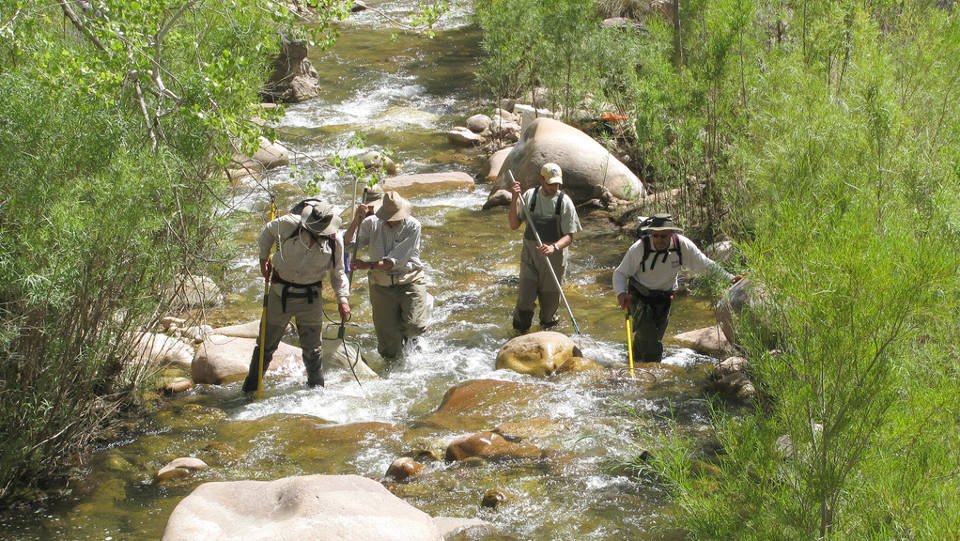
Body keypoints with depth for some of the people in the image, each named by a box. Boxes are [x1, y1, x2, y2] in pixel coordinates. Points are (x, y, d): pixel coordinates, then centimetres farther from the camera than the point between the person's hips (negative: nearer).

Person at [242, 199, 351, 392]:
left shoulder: (335, 240, -10)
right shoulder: (290, 224, -17)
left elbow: (338, 273, 4)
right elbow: (269, 231, 6)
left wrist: (343, 298, -4)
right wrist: (264, 258, 3)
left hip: (310, 298, 0)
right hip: (280, 293, 0)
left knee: (312, 350, 8)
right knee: (266, 344, 10)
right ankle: (249, 389, 26)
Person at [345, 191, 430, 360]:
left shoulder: (412, 226, -10)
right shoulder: (371, 223, -2)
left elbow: (396, 261, -16)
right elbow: (347, 245, -10)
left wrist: (368, 265, -28)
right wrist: (356, 220, -24)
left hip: (409, 280, -1)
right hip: (382, 284, 1)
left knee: (414, 327, -22)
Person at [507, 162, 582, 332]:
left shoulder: (564, 202, -8)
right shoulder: (530, 196, -2)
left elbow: (569, 236, -8)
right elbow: (514, 224, 0)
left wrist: (553, 247, -28)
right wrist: (514, 199, -13)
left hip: (554, 259, -1)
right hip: (530, 256, 1)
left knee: (549, 301, 8)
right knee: (525, 302, -6)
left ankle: (548, 323, 37)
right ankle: (520, 333, 16)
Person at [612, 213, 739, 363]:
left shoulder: (682, 245, -12)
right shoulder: (639, 248, -20)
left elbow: (705, 265, 0)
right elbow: (620, 273, -10)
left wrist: (729, 278, -6)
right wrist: (621, 293, -28)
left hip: (664, 300, 3)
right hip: (640, 299, -3)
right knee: (652, 346, -16)